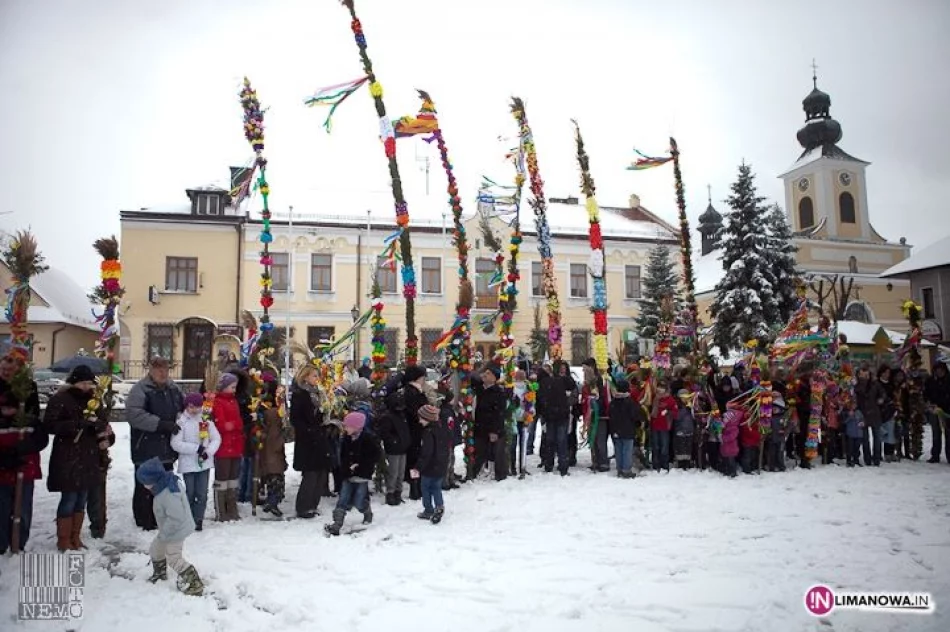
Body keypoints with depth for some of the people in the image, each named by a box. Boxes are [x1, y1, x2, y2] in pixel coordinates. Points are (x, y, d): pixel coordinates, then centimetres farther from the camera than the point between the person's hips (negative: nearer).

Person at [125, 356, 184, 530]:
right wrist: (161, 424, -27)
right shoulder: (140, 389, -11)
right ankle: (144, 523, 17)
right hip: (146, 449, -7)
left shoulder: (173, 388, 10)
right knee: (145, 488, 3)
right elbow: (133, 414, -25)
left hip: (167, 449, 7)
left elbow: (185, 406, 26)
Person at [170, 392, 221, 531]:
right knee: (190, 493, 7)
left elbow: (216, 438, 2)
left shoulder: (206, 420, 2)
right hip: (188, 464, -2)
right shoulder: (181, 421, -8)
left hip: (205, 463, 2)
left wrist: (208, 451, -14)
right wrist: (196, 448, -17)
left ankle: (198, 520, 15)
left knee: (202, 494, 5)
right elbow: (176, 444, -13)